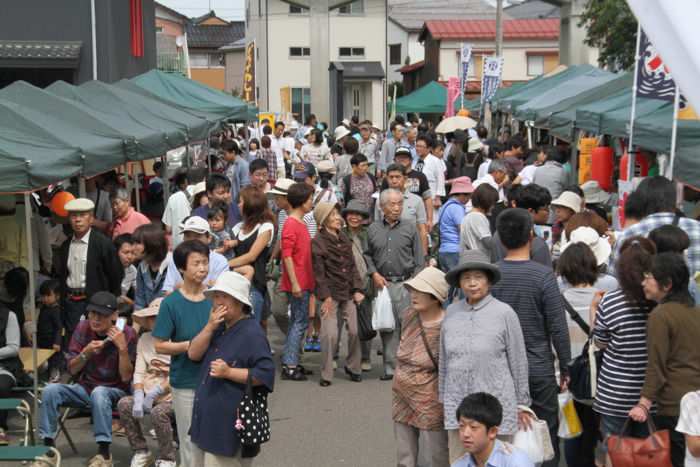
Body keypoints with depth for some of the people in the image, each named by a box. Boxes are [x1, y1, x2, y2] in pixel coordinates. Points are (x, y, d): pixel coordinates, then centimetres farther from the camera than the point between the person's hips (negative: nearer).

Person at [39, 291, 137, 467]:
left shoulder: (127, 333, -12)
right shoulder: (83, 328, -3)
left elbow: (126, 377, -13)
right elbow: (72, 370, 1)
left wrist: (123, 348, -26)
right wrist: (86, 353, -19)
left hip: (114, 391, -4)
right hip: (85, 388, 4)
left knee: (99, 392, -37)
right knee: (50, 391, -22)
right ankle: (48, 446, -10)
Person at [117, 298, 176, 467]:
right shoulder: (144, 338, 9)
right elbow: (139, 372, 2)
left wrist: (154, 393, -21)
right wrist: (139, 397, -15)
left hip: (172, 396, -5)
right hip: (149, 394, 5)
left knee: (158, 412, -33)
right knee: (124, 404, -19)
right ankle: (141, 452, -3)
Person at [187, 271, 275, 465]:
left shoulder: (252, 333, -15)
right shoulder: (219, 329, 14)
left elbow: (265, 374, -21)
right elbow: (193, 354, 5)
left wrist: (229, 372, -23)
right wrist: (210, 326, -8)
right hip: (210, 417, 9)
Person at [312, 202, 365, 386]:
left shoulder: (344, 238, 11)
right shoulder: (317, 242, -6)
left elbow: (352, 266, 12)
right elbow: (319, 273, -8)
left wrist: (357, 290, 4)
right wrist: (325, 297, -12)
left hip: (348, 293, 5)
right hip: (331, 294, -5)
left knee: (354, 331, 5)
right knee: (330, 334, -8)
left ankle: (353, 367, 23)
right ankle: (326, 374, 4)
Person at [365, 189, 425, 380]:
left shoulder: (410, 227, 2)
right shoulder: (373, 229, 8)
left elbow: (419, 259, 3)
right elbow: (368, 255, 16)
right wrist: (374, 273, 0)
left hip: (405, 284, -2)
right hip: (383, 283, 2)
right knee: (387, 326, 6)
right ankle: (390, 367, 14)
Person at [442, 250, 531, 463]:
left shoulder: (504, 313, -6)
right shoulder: (452, 312, 5)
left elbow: (518, 361, 0)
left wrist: (522, 403, 4)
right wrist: (443, 397, 16)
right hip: (457, 404, 3)